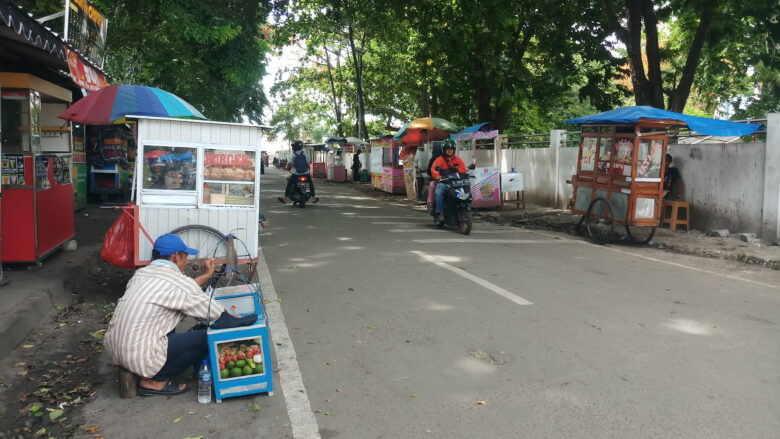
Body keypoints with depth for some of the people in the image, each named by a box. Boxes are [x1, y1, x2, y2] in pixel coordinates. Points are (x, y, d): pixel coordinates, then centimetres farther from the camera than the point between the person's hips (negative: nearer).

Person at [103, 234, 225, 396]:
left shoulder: (141, 273, 12)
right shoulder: (178, 282, -12)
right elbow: (218, 314, -5)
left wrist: (206, 275, 35)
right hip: (140, 358, -9)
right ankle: (155, 381, 0)